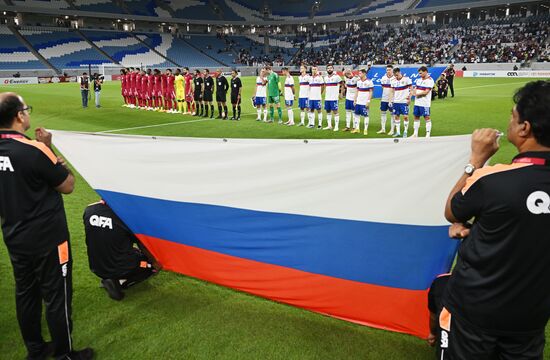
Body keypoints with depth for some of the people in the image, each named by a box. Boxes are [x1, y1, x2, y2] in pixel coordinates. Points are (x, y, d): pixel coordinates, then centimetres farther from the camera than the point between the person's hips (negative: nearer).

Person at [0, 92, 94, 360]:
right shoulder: (33, 150, -22)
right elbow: (68, 186, -12)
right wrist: (50, 151, -4)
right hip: (47, 239, -7)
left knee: (25, 294, 19)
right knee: (56, 297, 7)